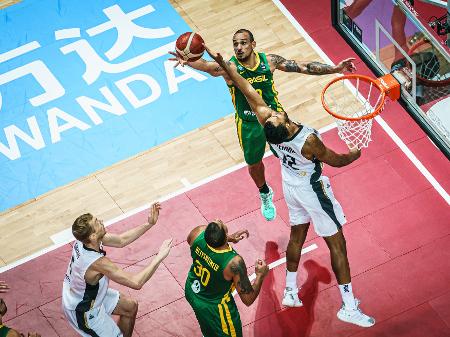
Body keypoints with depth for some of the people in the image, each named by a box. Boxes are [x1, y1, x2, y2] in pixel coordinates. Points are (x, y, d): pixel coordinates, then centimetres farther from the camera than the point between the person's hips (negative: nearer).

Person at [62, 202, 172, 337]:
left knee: (131, 307, 20)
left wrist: (149, 224, -10)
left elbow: (121, 240, -1)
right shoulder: (98, 263, -41)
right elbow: (136, 282, -39)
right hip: (83, 311, -8)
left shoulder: (85, 239, -17)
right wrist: (159, 256, -33)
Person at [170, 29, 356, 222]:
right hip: (248, 124, 0)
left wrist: (336, 69, -17)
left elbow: (303, 67, -12)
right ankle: (265, 194, 52)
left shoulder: (269, 61, -17)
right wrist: (187, 61, -68)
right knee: (254, 164, 20)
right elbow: (209, 67, -46)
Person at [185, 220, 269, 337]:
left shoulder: (199, 232, -28)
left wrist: (229, 238, 1)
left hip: (191, 290, 5)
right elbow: (248, 299, -29)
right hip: (215, 307, -5)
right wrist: (261, 275, -12)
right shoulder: (234, 262, -40)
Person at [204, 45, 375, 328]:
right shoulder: (308, 141, -37)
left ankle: (290, 292, 36)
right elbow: (336, 161, -18)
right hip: (312, 190, -6)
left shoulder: (265, 119, -25)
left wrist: (222, 63, -10)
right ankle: (349, 307, 7)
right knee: (337, 243, 4)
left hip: (290, 185, 6)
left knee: (297, 234, 25)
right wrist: (356, 154, 3)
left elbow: (247, 89, -15)